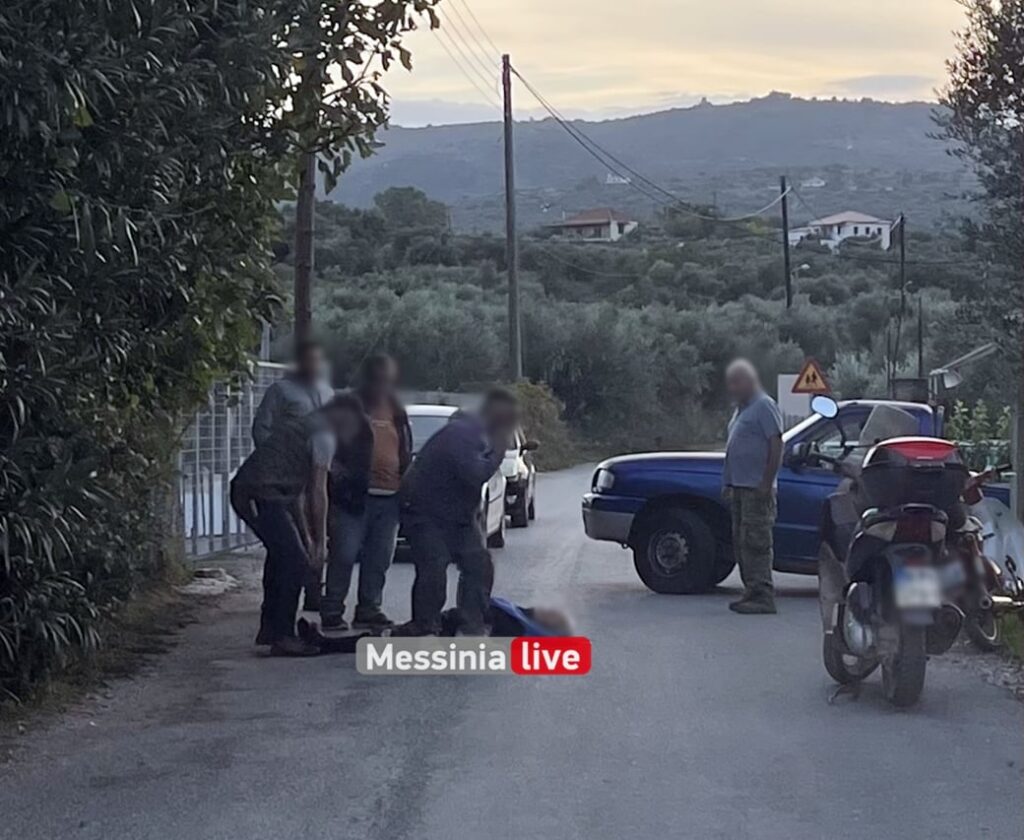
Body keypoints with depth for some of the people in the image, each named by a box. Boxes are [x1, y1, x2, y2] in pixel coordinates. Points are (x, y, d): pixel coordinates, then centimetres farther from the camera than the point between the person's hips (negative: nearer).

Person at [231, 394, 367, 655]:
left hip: (244, 490, 10)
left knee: (282, 554, 22)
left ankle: (269, 628, 30)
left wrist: (307, 539, 27)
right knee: (295, 561, -6)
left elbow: (297, 495, 28)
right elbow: (318, 493, -7)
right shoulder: (325, 435, -4)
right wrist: (320, 543, -2)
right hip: (263, 495, -10)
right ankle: (283, 637, -4)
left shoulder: (303, 427, 26)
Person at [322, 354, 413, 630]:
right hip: (356, 495, -5)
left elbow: (406, 455, 23)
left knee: (379, 558, 9)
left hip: (389, 497, 6)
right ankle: (332, 610, 1)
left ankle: (369, 609, 17)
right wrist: (340, 491, -7)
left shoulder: (397, 413, 18)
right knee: (344, 555, -6)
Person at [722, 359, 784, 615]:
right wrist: (729, 483, 19)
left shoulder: (764, 406, -10)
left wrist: (766, 483, -20)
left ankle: (763, 596, -10)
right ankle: (752, 593, 17)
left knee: (756, 541, -11)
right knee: (741, 542, 11)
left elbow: (776, 446, -16)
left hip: (756, 488, -10)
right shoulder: (741, 409, 19)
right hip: (740, 487, 10)